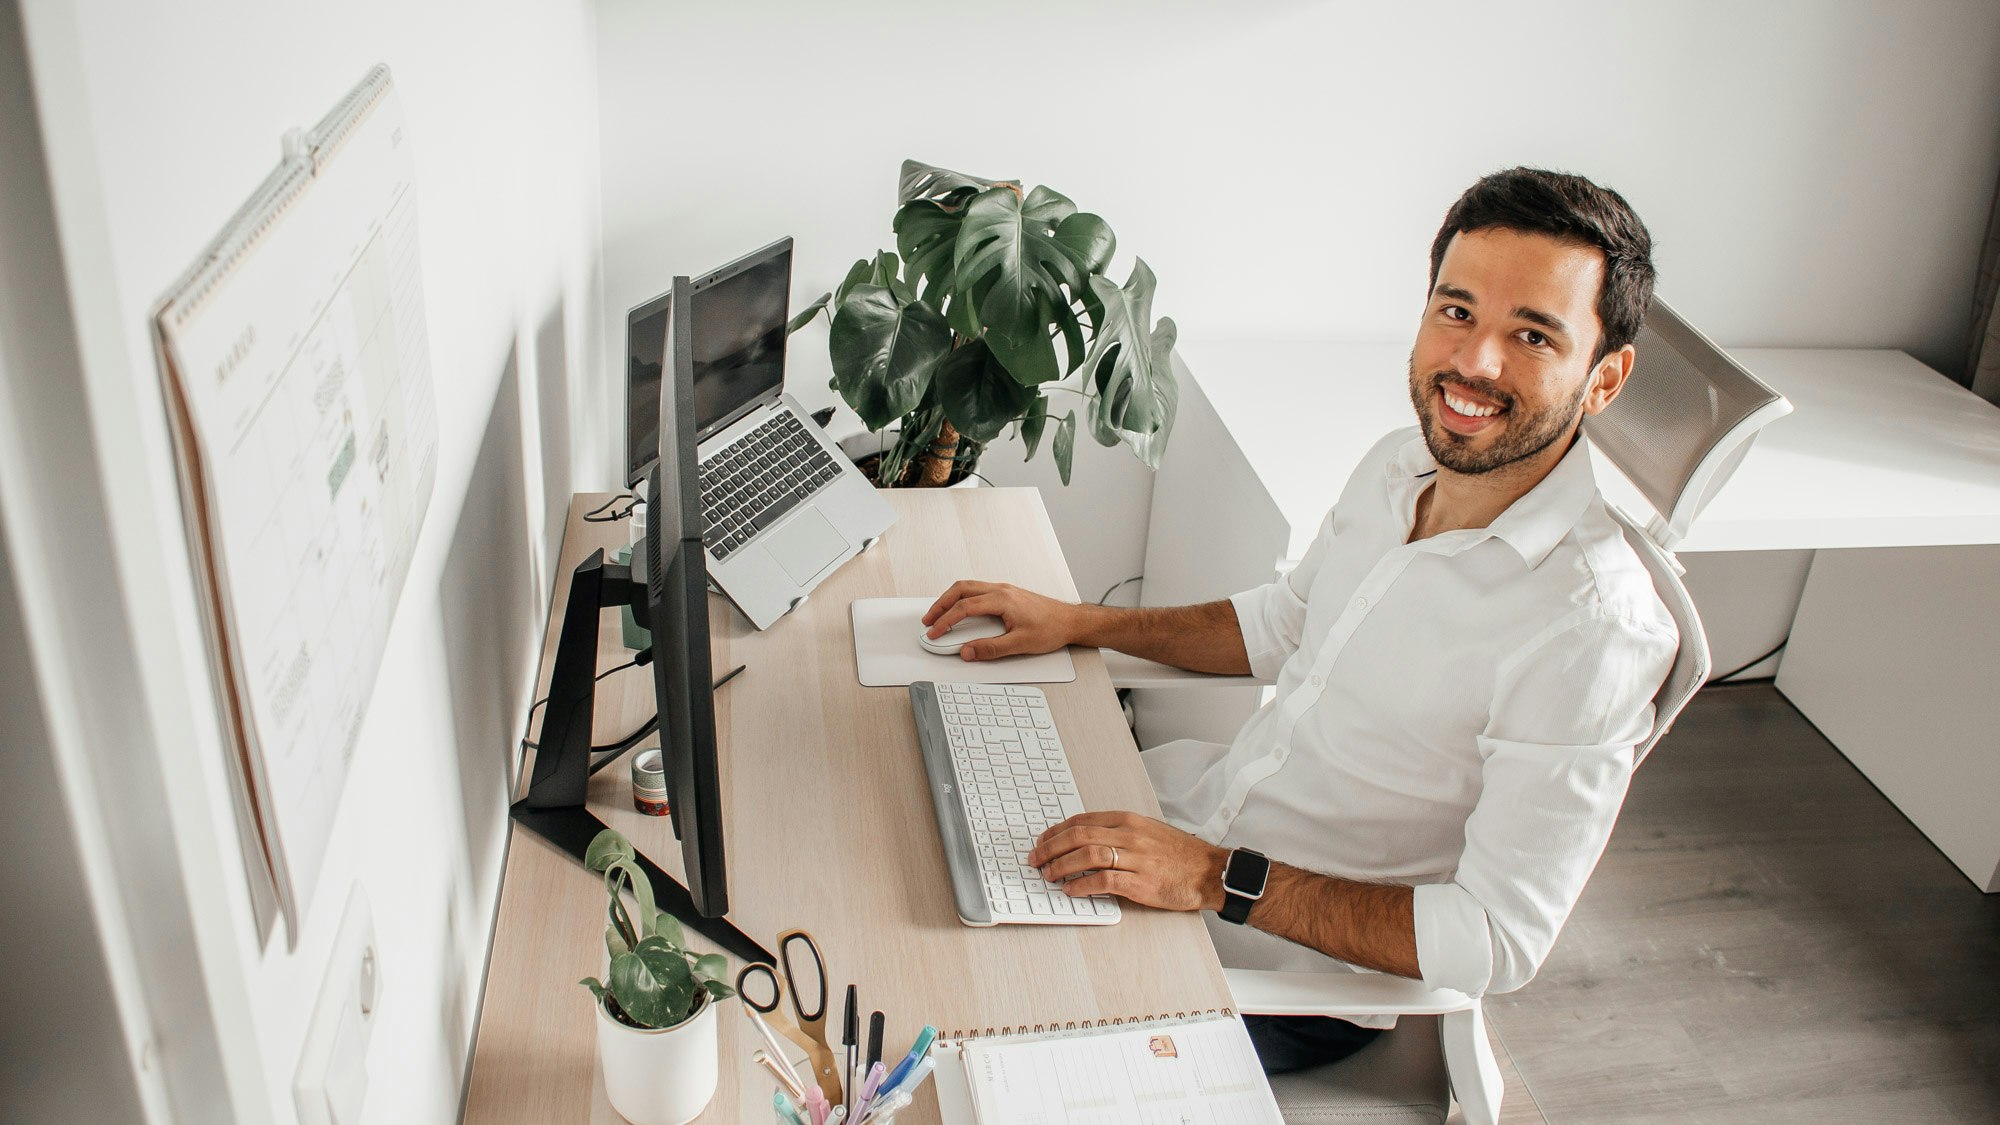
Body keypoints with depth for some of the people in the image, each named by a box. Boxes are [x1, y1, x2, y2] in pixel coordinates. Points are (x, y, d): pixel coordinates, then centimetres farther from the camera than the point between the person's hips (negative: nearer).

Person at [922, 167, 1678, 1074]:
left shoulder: (1591, 633, -29)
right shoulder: (1400, 464, -5)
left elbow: (1499, 942, -25)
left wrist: (1219, 881, -30)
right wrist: (1076, 623, 6)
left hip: (1304, 970, -7)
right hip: (1207, 798, 7)